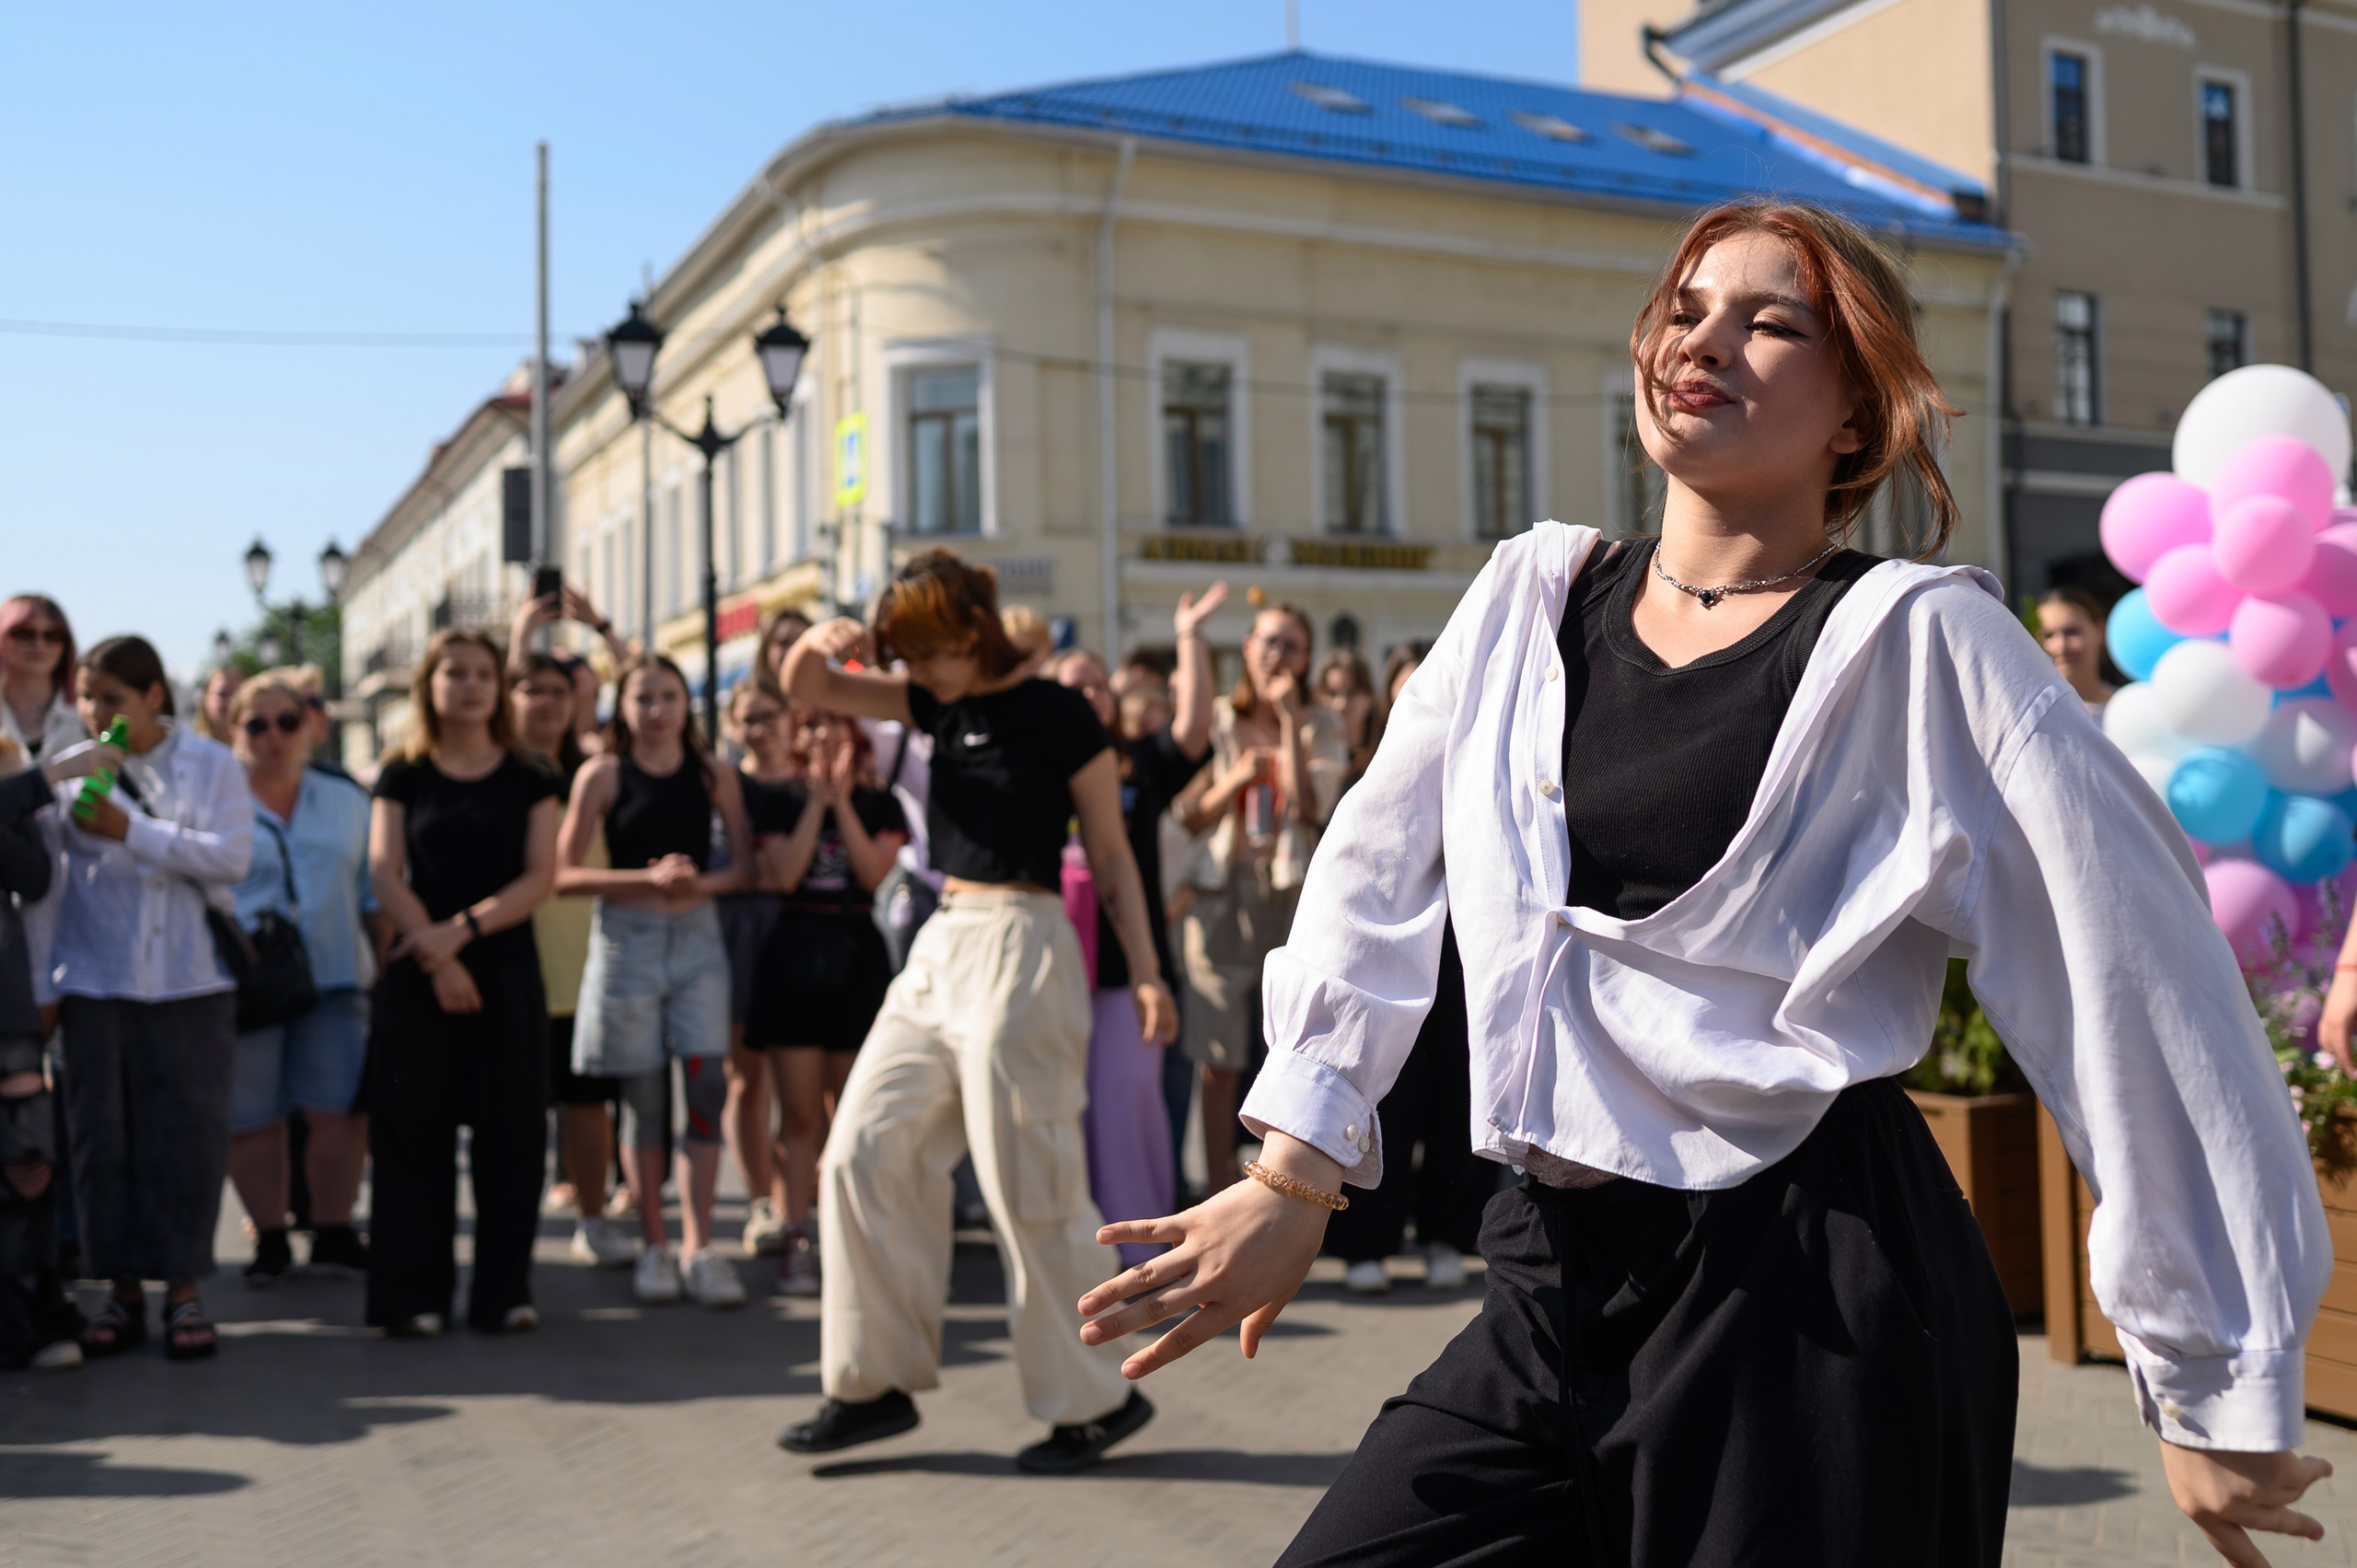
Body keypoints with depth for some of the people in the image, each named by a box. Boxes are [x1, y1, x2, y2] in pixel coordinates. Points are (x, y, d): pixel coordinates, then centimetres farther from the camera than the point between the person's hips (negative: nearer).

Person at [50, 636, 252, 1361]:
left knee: (186, 1137, 1)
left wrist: (130, 829, -13)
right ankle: (124, 1291, 13)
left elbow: (231, 858, -9)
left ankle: (183, 1290, 10)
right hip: (96, 982, 2)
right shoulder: (69, 772, 6)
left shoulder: (212, 766, 2)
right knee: (103, 1136, 4)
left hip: (190, 982, -1)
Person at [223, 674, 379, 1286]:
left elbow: (374, 896, 18)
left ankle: (333, 1235, 12)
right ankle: (269, 1240, 17)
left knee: (340, 1109, -3)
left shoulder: (347, 800, 13)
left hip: (333, 979, 2)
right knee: (250, 1119, 2)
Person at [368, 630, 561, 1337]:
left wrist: (465, 927, -15)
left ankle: (504, 1291, 9)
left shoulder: (528, 780, 7)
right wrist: (435, 955, -13)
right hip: (418, 972, 0)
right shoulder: (403, 776, 6)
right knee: (414, 1131, 0)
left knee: (509, 1132, 0)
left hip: (506, 967, 1)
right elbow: (385, 874, -2)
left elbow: (541, 875, -2)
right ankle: (415, 1294, 8)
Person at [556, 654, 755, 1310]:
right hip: (627, 940, -1)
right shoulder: (603, 774, -1)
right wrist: (648, 877, -15)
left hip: (697, 938, 2)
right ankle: (653, 1247, 15)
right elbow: (564, 874, -5)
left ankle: (699, 1248, -2)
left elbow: (746, 865, 7)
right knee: (644, 1099, 4)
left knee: (707, 1089, -7)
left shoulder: (713, 774, 5)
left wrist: (701, 883, -13)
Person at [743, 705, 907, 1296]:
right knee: (800, 1116, 0)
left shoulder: (879, 804, 7)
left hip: (857, 956, 0)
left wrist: (842, 800, -8)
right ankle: (796, 1241, 3)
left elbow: (874, 870, -9)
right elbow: (783, 873, -8)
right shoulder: (780, 799, 7)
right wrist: (818, 799, -7)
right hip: (794, 954, 0)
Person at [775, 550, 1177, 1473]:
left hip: (1019, 951, -8)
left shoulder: (1058, 715, -7)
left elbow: (1110, 856, -4)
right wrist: (817, 642, -10)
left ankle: (1096, 1401, 9)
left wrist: (1145, 972, -10)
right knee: (864, 1154, 4)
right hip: (941, 947, 8)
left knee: (1029, 1187, -4)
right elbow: (808, 692, 13)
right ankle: (877, 1381, 14)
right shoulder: (940, 704, 12)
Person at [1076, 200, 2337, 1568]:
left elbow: (2145, 999, -8)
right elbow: (1377, 874, 13)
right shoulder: (1536, 594, 8)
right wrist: (1295, 1173, 9)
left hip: (1817, 1307, -5)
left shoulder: (1918, 644, -7)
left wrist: (2223, 1391, -5)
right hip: (1560, 1292, 5)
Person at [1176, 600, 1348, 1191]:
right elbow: (1192, 817, 5)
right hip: (1221, 896, 1)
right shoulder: (1218, 719, 7)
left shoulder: (1321, 726, 6)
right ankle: (1219, 1199, 10)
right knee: (1219, 1064, 1)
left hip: (1294, 897, 0)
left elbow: (1312, 807, -9)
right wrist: (1237, 777, -14)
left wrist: (1289, 720, -10)